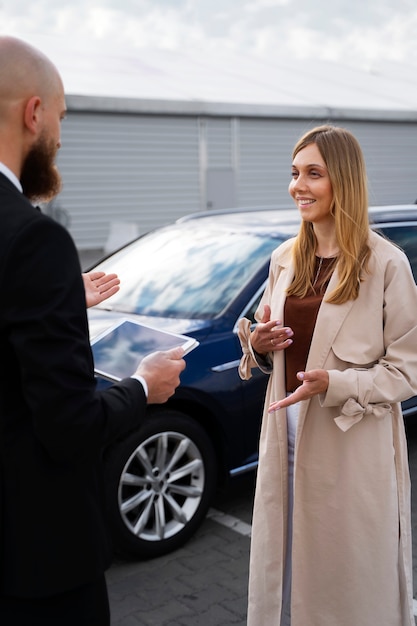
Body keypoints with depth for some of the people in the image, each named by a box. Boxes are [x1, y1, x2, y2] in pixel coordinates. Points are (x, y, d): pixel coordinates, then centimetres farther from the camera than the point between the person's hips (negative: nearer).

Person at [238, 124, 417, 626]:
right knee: (286, 572, 18)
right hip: (287, 434, 5)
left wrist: (334, 384, -24)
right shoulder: (284, 260, 6)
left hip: (353, 450, -5)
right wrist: (257, 344, -5)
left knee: (350, 579, 12)